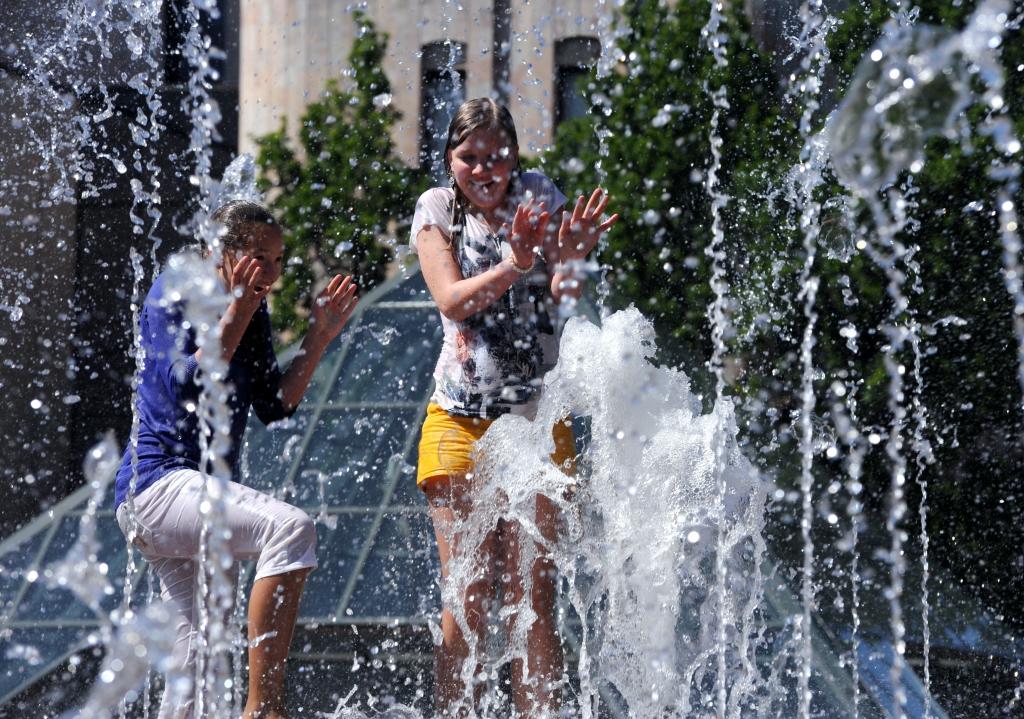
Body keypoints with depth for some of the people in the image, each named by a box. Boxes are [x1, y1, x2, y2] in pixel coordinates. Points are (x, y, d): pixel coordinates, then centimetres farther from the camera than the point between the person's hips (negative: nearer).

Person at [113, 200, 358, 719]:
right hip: (158, 482, -9)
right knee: (290, 528, -32)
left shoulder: (254, 311, 14)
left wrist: (317, 341, 4)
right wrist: (235, 317, -21)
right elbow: (185, 391, -19)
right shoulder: (174, 293, -8)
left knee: (196, 675, 9)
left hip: (202, 492, 9)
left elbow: (274, 407, 12)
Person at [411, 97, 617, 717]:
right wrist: (515, 265, -31)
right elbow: (452, 299, -14)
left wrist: (569, 258, -40)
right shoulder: (437, 209, 2)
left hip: (536, 420, 0)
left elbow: (562, 295, -16)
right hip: (460, 420, 0)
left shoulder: (539, 196, 0)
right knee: (465, 601, -1)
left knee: (535, 597, -3)